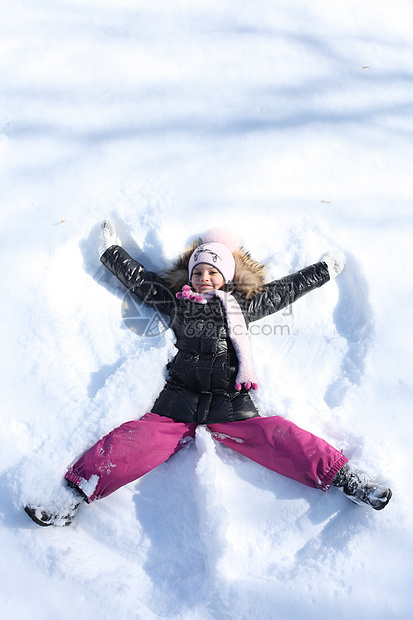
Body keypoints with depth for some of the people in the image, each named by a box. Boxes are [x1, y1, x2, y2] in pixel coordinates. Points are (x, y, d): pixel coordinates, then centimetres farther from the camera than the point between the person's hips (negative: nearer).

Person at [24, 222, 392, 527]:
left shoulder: (244, 306, 17)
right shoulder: (177, 302, 18)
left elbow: (286, 289, 26)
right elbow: (138, 278, 27)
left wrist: (325, 269, 33)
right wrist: (111, 250, 36)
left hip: (230, 406, 0)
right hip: (178, 403, 1)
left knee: (279, 439, -19)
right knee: (131, 442, -19)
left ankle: (344, 478, -12)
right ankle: (73, 496, -18)